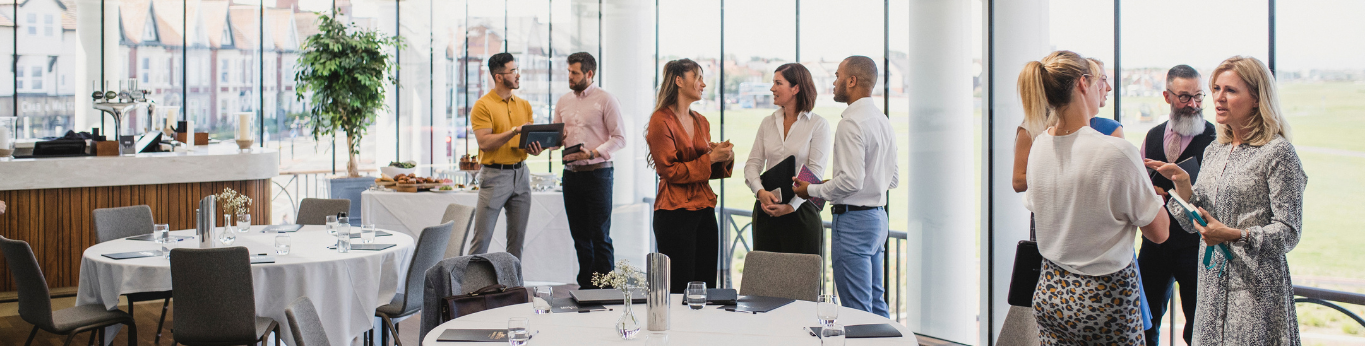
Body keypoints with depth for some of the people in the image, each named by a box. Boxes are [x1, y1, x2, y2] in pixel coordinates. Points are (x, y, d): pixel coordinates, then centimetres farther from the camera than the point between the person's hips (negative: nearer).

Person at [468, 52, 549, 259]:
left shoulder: (524, 105, 12)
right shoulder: (482, 106, -7)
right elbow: (484, 142, -15)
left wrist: (534, 148, -6)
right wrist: (515, 131, -21)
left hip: (521, 174, 6)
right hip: (494, 175, -6)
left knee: (517, 236, 8)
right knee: (482, 236, -4)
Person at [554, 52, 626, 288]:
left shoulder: (606, 100, -5)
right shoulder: (563, 102, 14)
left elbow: (619, 138, -9)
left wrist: (593, 153, -19)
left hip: (597, 173, -6)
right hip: (571, 172, 6)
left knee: (600, 235, -5)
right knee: (580, 235, 10)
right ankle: (585, 285, 19)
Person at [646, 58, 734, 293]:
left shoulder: (701, 122, 16)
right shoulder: (661, 121, -8)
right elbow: (671, 170, -13)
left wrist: (724, 158, 1)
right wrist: (710, 158, -14)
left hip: (704, 210, 7)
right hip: (675, 212, -7)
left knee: (707, 288, 5)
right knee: (680, 289, -4)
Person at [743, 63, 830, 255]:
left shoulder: (818, 125, -3)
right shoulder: (768, 123, 12)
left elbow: (815, 174, -9)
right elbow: (753, 163, 7)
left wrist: (791, 205, -18)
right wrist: (760, 191, -12)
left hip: (800, 211, -4)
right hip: (766, 211, 4)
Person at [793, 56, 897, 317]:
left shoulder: (851, 122, -16)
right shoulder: (883, 120, 14)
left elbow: (851, 181, -23)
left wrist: (812, 190, -8)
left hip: (854, 220, -10)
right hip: (879, 217, 10)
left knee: (856, 310, -5)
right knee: (876, 304, 15)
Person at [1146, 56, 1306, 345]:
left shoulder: (1277, 152, -9)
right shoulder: (1214, 151, 11)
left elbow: (1289, 232, -11)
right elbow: (1193, 223, 10)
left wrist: (1233, 235, -23)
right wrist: (1182, 183, -5)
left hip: (1256, 286, -6)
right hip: (1212, 282, 6)